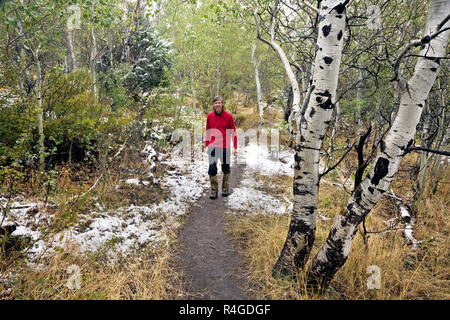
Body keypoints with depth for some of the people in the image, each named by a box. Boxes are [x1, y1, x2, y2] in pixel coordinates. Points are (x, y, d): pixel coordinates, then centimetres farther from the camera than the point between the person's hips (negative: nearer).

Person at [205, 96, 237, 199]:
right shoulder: (210, 116, 4)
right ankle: (214, 190, 6)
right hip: (213, 146, 1)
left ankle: (225, 189, 25)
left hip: (225, 146, -1)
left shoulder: (228, 116, -2)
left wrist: (235, 147, -2)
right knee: (212, 168, -6)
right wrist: (206, 145, 10)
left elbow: (233, 132, 2)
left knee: (226, 168, 9)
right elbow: (207, 132, 12)